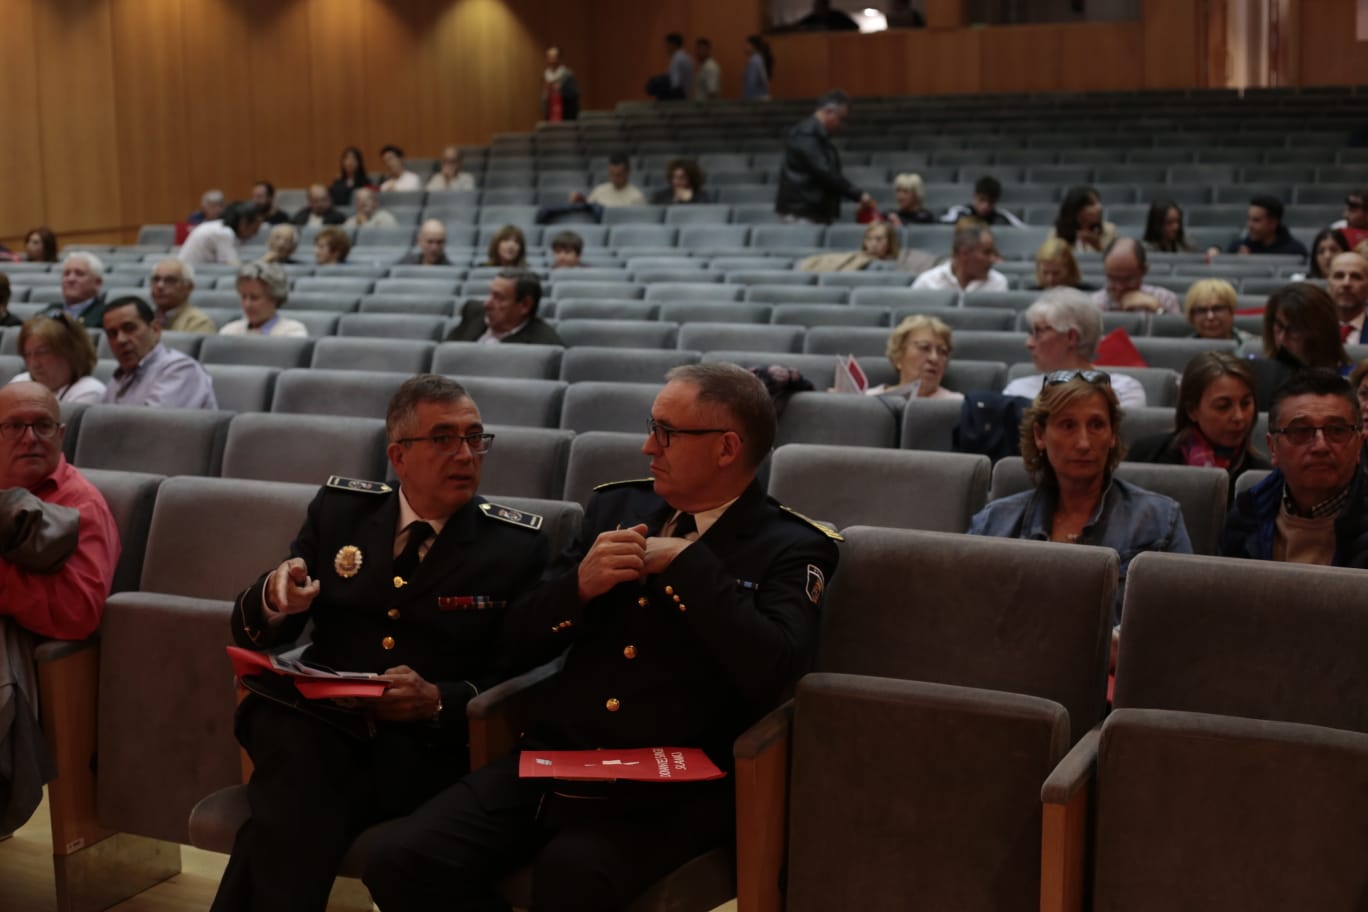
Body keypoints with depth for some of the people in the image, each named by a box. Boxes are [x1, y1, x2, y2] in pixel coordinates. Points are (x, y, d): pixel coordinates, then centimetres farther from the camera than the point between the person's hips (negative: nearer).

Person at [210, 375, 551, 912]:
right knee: (299, 765, -34)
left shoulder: (518, 546, 3)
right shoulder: (338, 509, 12)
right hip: (314, 721, 3)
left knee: (291, 815, -32)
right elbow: (251, 634, 13)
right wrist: (273, 599, -11)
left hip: (423, 747, -2)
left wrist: (438, 701, -18)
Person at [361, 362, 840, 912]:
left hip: (666, 795, -5)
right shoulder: (617, 506, 13)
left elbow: (773, 672, -20)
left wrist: (686, 564, -13)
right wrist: (580, 584, -7)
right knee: (400, 861, -17)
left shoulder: (791, 549, -1)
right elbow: (520, 641, 14)